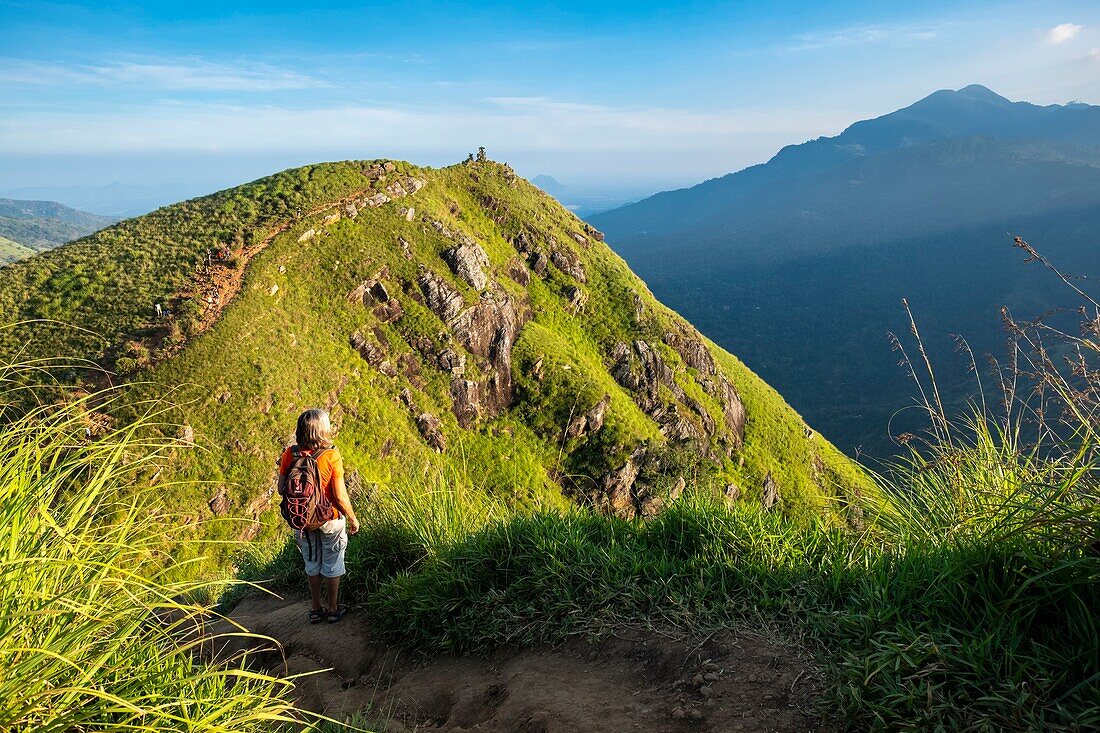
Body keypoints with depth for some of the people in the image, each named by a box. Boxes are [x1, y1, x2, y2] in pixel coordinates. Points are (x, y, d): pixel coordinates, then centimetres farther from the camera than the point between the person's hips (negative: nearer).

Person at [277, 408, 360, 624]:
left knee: (312, 564, 22)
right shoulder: (331, 456, -22)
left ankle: (316, 609, 33)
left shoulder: (290, 454, -12)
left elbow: (281, 489, -5)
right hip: (330, 520, -3)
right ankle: (333, 610, 29)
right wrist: (353, 519, -4)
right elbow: (340, 496, -18)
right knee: (332, 565, 16)